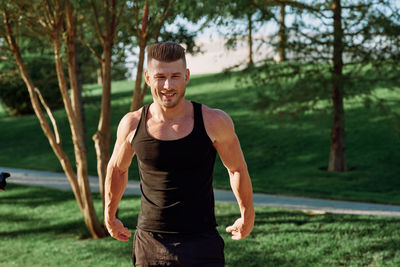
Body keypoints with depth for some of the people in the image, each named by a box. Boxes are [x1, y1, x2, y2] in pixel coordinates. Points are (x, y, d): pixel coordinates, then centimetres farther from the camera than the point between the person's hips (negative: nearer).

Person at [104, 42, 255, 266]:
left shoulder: (214, 122, -6)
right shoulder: (132, 125, -1)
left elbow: (237, 169, 11)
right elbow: (117, 170, 18)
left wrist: (247, 216, 22)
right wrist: (110, 215, 29)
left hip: (202, 247, -1)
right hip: (149, 246, 2)